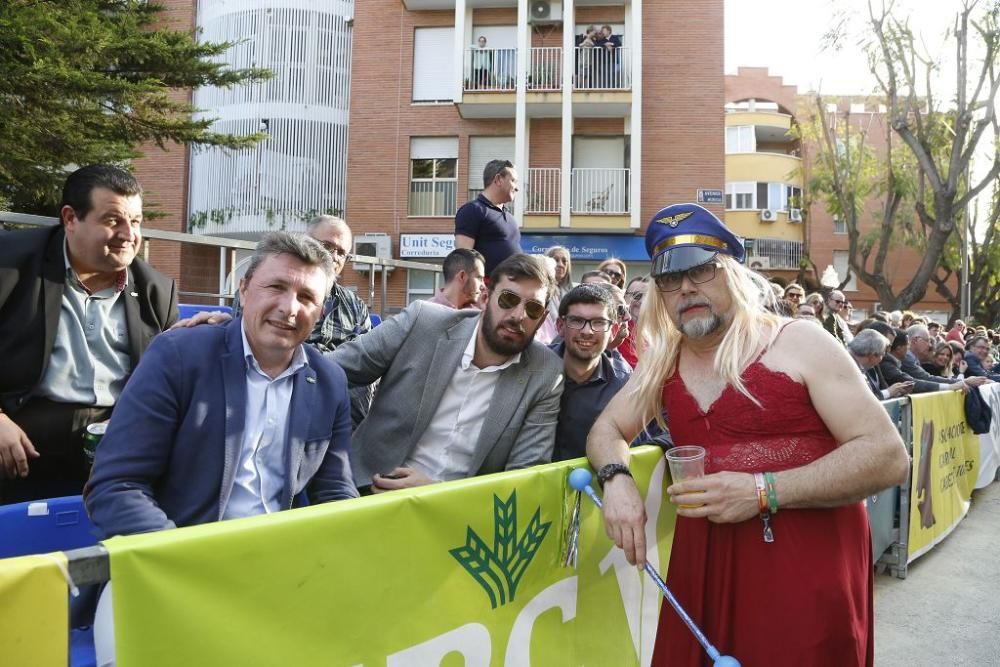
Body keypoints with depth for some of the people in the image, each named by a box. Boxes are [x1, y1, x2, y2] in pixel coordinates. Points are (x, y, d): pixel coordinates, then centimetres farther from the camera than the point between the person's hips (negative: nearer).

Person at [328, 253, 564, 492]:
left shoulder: (546, 375, -6)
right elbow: (331, 370, 1)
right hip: (373, 490, -1)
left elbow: (526, 475, -6)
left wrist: (436, 490, -15)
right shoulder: (422, 323, -7)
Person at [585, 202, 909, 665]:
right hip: (704, 564, 4)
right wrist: (616, 479, -10)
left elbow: (887, 457, -12)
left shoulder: (801, 344, -8)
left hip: (809, 566, -4)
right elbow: (607, 429, 14)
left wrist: (763, 491, -22)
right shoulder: (662, 363, 7)